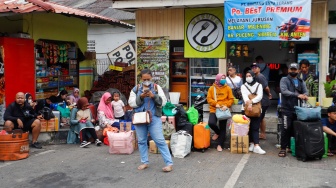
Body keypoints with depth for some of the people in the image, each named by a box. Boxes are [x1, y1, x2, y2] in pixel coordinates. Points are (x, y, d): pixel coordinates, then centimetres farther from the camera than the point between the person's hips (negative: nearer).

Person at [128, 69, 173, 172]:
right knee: (141, 141, 10)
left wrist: (154, 96, -18)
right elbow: (131, 103, -1)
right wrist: (141, 97, -15)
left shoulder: (157, 87, 3)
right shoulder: (136, 89, 7)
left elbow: (163, 101, -3)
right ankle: (144, 162, 24)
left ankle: (169, 163, -1)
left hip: (154, 118, -3)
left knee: (160, 141, -5)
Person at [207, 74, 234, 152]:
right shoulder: (212, 88, 5)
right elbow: (209, 98, 0)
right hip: (214, 109, 0)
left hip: (223, 110, 0)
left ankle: (220, 145, 10)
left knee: (223, 128, 0)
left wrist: (226, 105, -14)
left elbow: (231, 99, 3)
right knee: (211, 123, -23)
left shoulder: (227, 88, 6)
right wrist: (215, 104, -16)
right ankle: (218, 132, 12)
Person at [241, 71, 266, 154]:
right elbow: (245, 96, -11)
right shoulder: (243, 86, 8)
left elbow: (260, 96, -7)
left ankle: (256, 146, -15)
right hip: (246, 109, 1)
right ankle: (251, 143, 10)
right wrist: (249, 104, -30)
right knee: (248, 127, 0)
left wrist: (251, 101, -24)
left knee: (255, 128, -7)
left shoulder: (259, 85, 8)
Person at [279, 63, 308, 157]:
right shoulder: (284, 80, 0)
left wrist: (304, 95, -22)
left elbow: (306, 92, 4)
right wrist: (297, 95, -28)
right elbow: (284, 91, -17)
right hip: (287, 109, -5)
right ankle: (283, 148, -1)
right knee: (286, 128, -8)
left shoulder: (301, 82, 16)